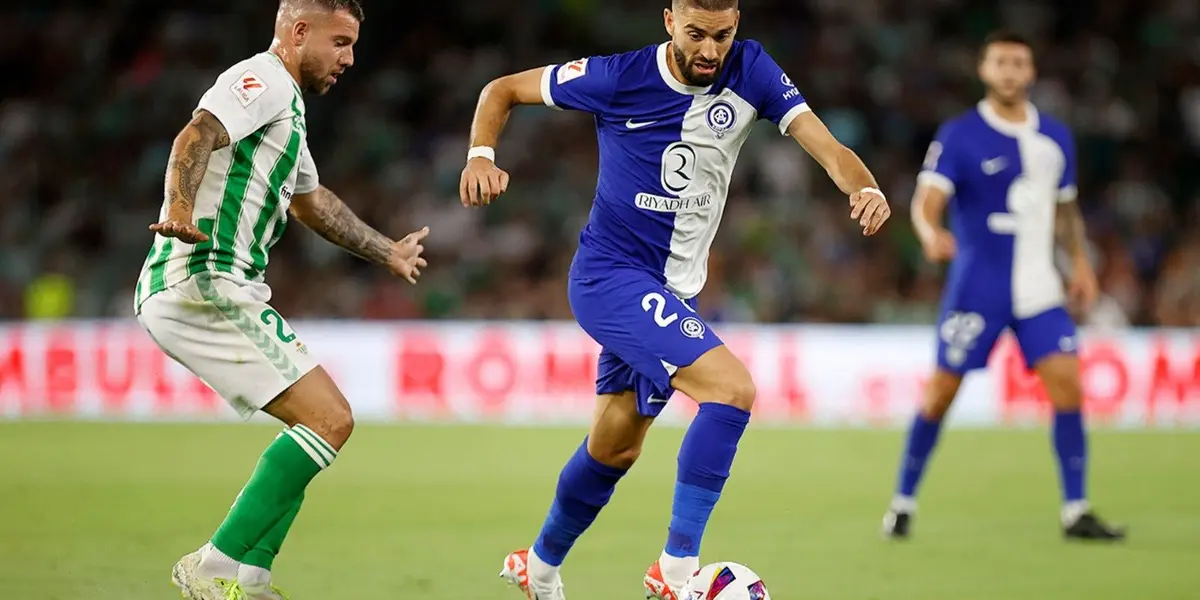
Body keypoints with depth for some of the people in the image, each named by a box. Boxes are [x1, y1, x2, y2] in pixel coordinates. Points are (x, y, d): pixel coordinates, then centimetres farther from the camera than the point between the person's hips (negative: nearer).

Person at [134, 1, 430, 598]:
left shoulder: (286, 103, 25)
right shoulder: (263, 80, -6)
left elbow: (312, 201, 42)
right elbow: (197, 136, -26)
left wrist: (387, 252, 54)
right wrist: (182, 211, -45)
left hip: (217, 291, 10)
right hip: (205, 286, -10)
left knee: (321, 420, 14)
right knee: (330, 420, -13)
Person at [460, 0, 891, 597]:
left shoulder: (750, 72, -7)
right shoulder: (618, 78, -16)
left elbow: (824, 144, -17)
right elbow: (502, 90, -4)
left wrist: (864, 187, -37)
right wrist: (481, 156, -21)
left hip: (670, 290, 6)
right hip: (610, 275, -6)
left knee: (616, 446, 20)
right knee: (732, 388, -25)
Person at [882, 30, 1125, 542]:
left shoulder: (1055, 138, 9)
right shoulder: (958, 136, -6)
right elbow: (927, 199, -18)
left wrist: (1080, 261, 10)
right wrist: (931, 233, -39)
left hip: (1038, 289, 4)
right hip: (976, 288, -4)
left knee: (1067, 382, -10)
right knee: (942, 390, -1)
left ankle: (1076, 512, -5)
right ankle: (903, 502, 15)